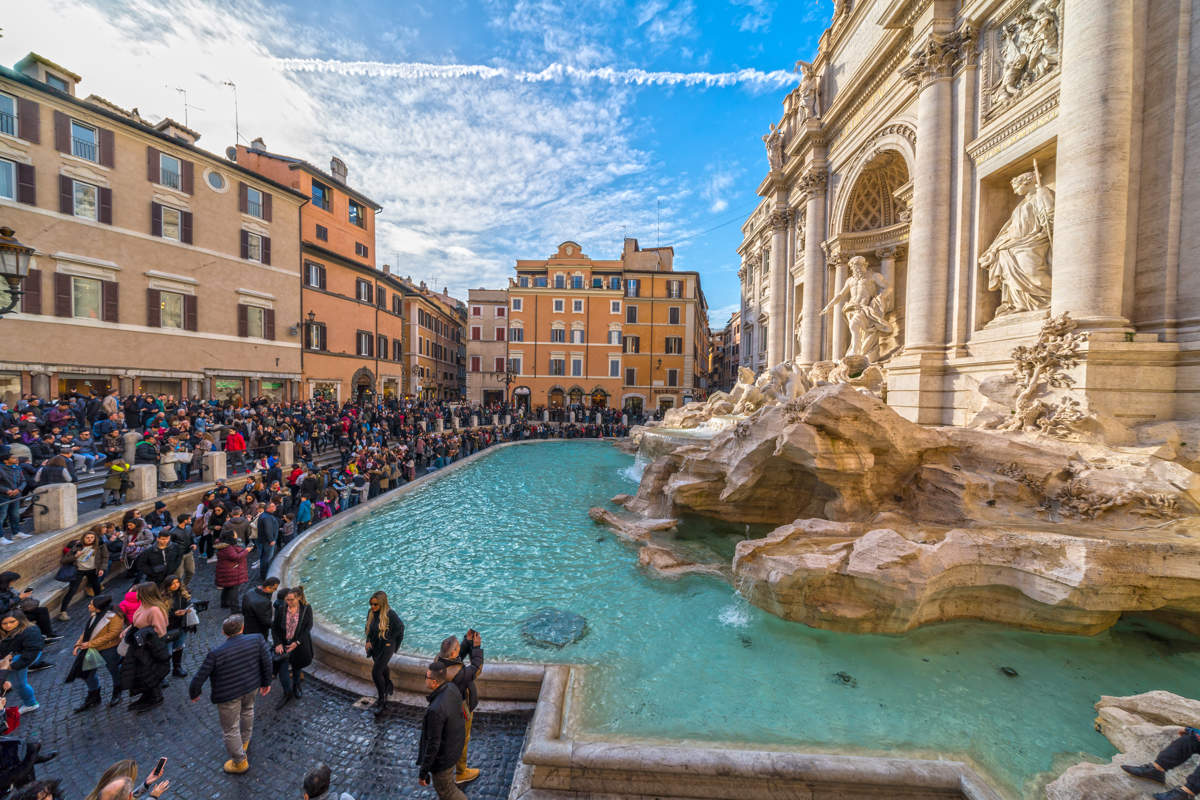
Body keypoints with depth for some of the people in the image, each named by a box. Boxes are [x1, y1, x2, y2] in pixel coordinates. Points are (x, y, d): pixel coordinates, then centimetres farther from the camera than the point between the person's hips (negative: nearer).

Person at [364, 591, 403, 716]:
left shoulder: (390, 614, -26)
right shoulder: (371, 613, -7)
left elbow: (400, 627, -15)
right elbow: (368, 628, 11)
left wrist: (390, 641, -9)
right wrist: (368, 641, 0)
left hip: (386, 647, -7)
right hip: (375, 646, 7)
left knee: (376, 672, -11)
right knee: (382, 668, 25)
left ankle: (382, 699, 9)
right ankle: (389, 686, 52)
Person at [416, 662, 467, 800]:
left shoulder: (435, 710, -41)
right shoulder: (452, 688, -16)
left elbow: (433, 745, -29)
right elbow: (458, 715, 2)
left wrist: (422, 773, -13)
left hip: (443, 755, -7)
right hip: (455, 744, 7)